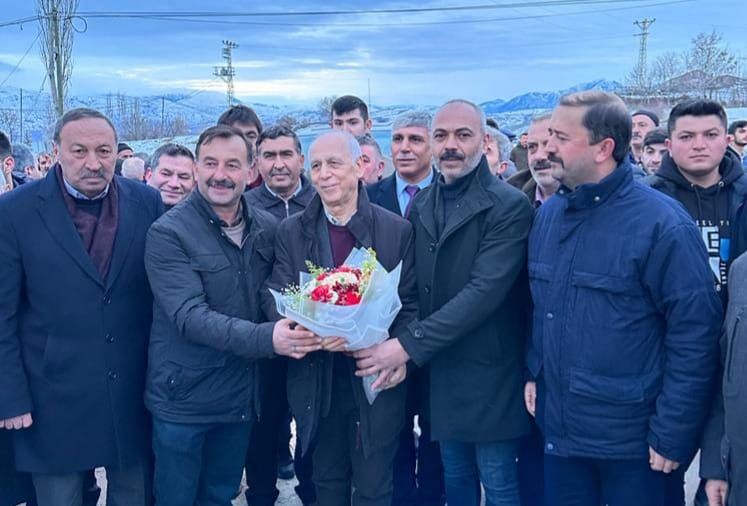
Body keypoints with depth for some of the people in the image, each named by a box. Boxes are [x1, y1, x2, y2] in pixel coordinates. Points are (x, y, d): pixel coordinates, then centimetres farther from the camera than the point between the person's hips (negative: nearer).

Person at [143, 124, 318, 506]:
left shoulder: (267, 228, 1)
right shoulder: (168, 233, -15)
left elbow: (275, 295, 8)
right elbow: (190, 316, -24)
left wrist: (295, 325, -17)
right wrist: (266, 338, -37)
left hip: (241, 395, 5)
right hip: (183, 398, -4)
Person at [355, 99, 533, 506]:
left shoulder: (509, 206, -13)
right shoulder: (421, 204, 7)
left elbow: (484, 291, -22)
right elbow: (415, 285, 9)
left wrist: (409, 345, -24)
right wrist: (399, 344, -7)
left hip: (488, 375, -5)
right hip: (438, 371, 6)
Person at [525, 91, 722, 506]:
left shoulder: (662, 223, -16)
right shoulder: (548, 213, 4)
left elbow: (696, 334, -15)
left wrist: (672, 435, -14)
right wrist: (534, 371, 6)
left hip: (633, 441, -5)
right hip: (559, 430, 6)